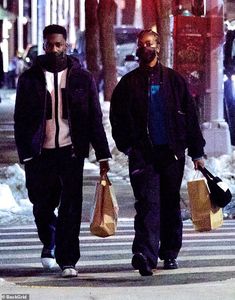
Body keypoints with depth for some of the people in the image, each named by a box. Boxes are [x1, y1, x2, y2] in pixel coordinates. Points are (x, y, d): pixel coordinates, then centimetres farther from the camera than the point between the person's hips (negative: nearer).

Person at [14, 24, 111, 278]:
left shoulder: (82, 78, 5)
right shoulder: (29, 79, 4)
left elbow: (94, 119, 5)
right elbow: (21, 120, 4)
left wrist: (102, 154, 0)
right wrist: (26, 155, -5)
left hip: (71, 151, -1)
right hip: (40, 153, 1)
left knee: (71, 207, -6)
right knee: (42, 207, 9)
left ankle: (67, 260, 0)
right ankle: (49, 243, 38)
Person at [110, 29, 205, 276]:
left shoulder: (174, 80, 10)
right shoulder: (128, 84, 9)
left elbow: (190, 116, 10)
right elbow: (117, 118, 8)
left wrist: (197, 152, 7)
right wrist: (127, 146, -6)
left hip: (172, 153, 2)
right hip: (143, 154, -2)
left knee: (170, 205, 8)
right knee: (148, 203, -14)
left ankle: (170, 253, 21)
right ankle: (145, 255, -26)